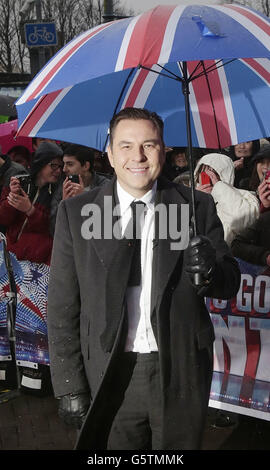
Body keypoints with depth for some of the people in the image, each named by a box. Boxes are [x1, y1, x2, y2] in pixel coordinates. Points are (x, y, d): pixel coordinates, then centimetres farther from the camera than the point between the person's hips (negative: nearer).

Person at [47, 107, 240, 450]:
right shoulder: (76, 213, -2)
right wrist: (70, 386, -4)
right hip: (110, 379, -1)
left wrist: (209, 274, -21)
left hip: (181, 373, 1)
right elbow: (62, 306, -1)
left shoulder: (197, 207, -1)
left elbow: (231, 282, 3)